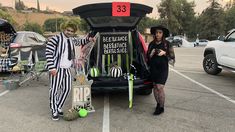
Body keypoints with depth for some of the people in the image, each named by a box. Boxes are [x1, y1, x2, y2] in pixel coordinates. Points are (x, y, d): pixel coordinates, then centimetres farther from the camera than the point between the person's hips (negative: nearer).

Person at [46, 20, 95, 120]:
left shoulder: (72, 40, 13)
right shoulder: (56, 39, -10)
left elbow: (80, 42, 35)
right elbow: (48, 53, -14)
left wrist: (88, 39, 17)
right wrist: (51, 68, -21)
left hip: (67, 69, 8)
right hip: (57, 69, -7)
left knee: (66, 89, 12)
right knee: (54, 90, 2)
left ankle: (59, 108, 29)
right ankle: (54, 112, 17)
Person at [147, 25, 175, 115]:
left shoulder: (167, 44, -1)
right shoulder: (151, 44, 8)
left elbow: (172, 56, -1)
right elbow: (148, 57, 14)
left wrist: (164, 53, -17)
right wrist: (151, 54, -8)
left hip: (163, 68, -4)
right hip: (153, 68, 4)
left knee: (159, 87, -10)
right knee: (155, 87, 10)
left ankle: (161, 107, 5)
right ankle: (158, 104, 28)